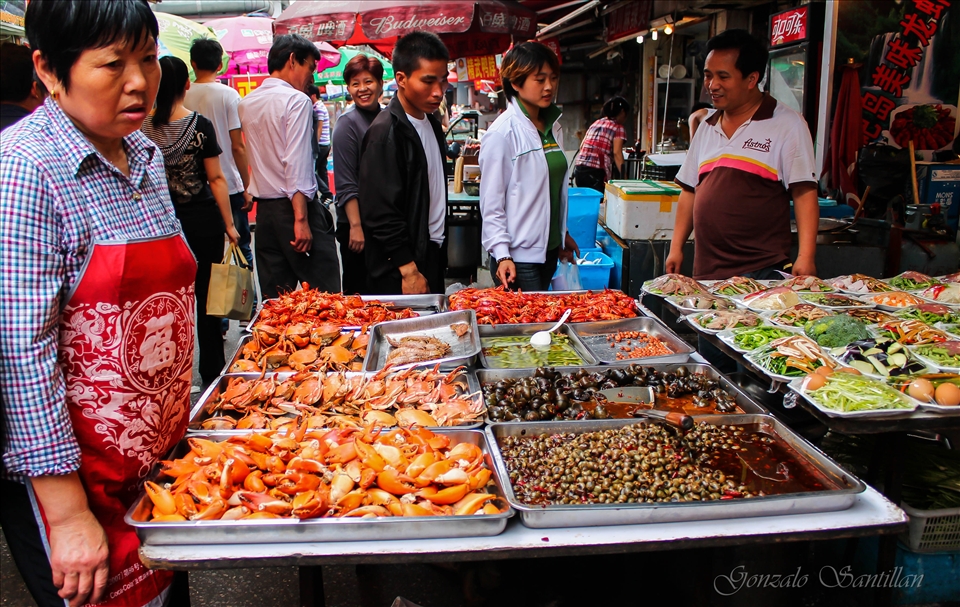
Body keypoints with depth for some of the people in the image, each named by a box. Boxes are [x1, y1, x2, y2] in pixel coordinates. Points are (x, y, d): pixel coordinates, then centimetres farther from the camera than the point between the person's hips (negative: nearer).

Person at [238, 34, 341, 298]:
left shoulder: (246, 103, 13)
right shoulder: (296, 100, -10)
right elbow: (296, 162, -17)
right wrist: (301, 219, -19)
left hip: (264, 209, 8)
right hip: (295, 206, -8)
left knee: (273, 299, 11)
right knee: (324, 296, -4)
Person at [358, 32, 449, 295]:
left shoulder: (432, 123, 12)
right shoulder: (385, 133, -16)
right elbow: (382, 213, -19)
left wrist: (440, 252, 16)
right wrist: (409, 270, -19)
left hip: (432, 254, 8)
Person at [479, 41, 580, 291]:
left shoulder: (553, 127, 9)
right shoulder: (503, 133, -14)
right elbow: (491, 202, -15)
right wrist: (502, 255, -21)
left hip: (548, 249, 8)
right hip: (518, 257, -8)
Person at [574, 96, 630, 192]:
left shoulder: (595, 124, 21)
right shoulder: (618, 128, 2)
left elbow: (582, 147, 19)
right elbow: (617, 153, -10)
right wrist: (623, 177, -13)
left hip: (579, 169, 7)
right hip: (596, 172, -7)